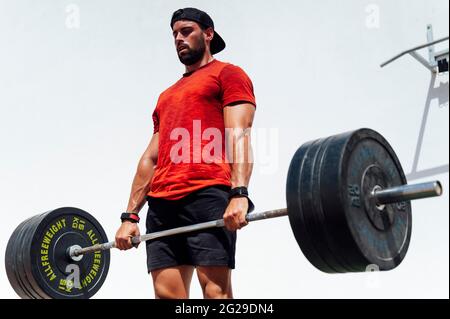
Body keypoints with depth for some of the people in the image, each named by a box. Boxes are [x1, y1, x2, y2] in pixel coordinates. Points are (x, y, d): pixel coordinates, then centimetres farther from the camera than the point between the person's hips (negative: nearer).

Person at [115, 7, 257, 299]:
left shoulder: (228, 75, 10)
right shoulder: (167, 96, 32)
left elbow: (239, 137, -6)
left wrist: (240, 193, -21)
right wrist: (130, 215, 16)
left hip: (208, 195, -7)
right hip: (162, 203, 7)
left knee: (216, 289, -13)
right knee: (166, 293, -1)